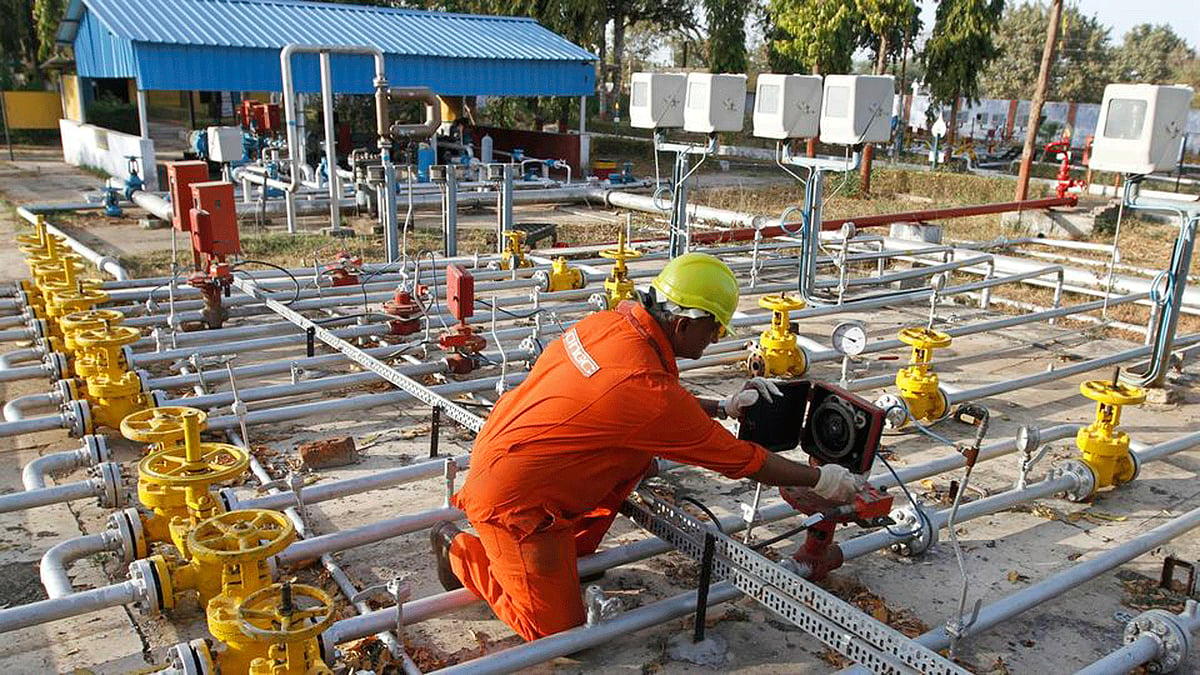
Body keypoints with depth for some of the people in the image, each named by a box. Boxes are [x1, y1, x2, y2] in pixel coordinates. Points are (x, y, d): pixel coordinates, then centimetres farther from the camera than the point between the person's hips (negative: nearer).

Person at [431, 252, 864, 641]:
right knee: (557, 630, 0)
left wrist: (722, 408, 13)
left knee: (643, 447, 10)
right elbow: (743, 460, -15)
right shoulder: (648, 387, -27)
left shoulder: (614, 321, -4)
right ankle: (462, 551, 13)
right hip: (513, 497, -9)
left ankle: (575, 545, 21)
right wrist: (820, 480, -2)